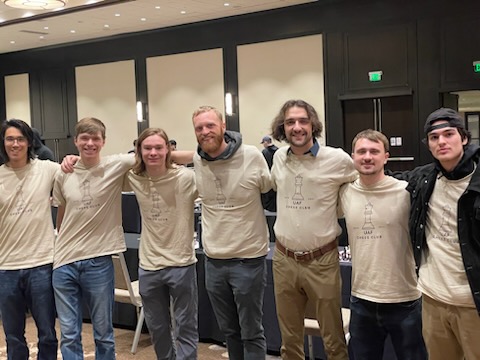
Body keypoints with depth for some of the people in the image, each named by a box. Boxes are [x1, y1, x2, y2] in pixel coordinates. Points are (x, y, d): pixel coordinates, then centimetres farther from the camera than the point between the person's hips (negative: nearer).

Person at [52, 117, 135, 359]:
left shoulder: (116, 166, -6)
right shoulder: (64, 174, 3)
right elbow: (61, 216, 15)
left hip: (98, 261, -2)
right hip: (64, 262, 2)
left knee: (103, 333, 11)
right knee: (69, 335, 9)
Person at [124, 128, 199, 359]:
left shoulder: (186, 177, -13)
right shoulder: (134, 179, -1)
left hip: (181, 264, -4)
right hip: (148, 266, 4)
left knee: (186, 328, 9)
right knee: (157, 328, 21)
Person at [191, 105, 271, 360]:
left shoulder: (252, 156, -14)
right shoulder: (196, 162, -2)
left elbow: (272, 193, 1)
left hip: (248, 260, -4)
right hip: (213, 261, 4)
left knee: (251, 332, 8)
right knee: (228, 330, 20)